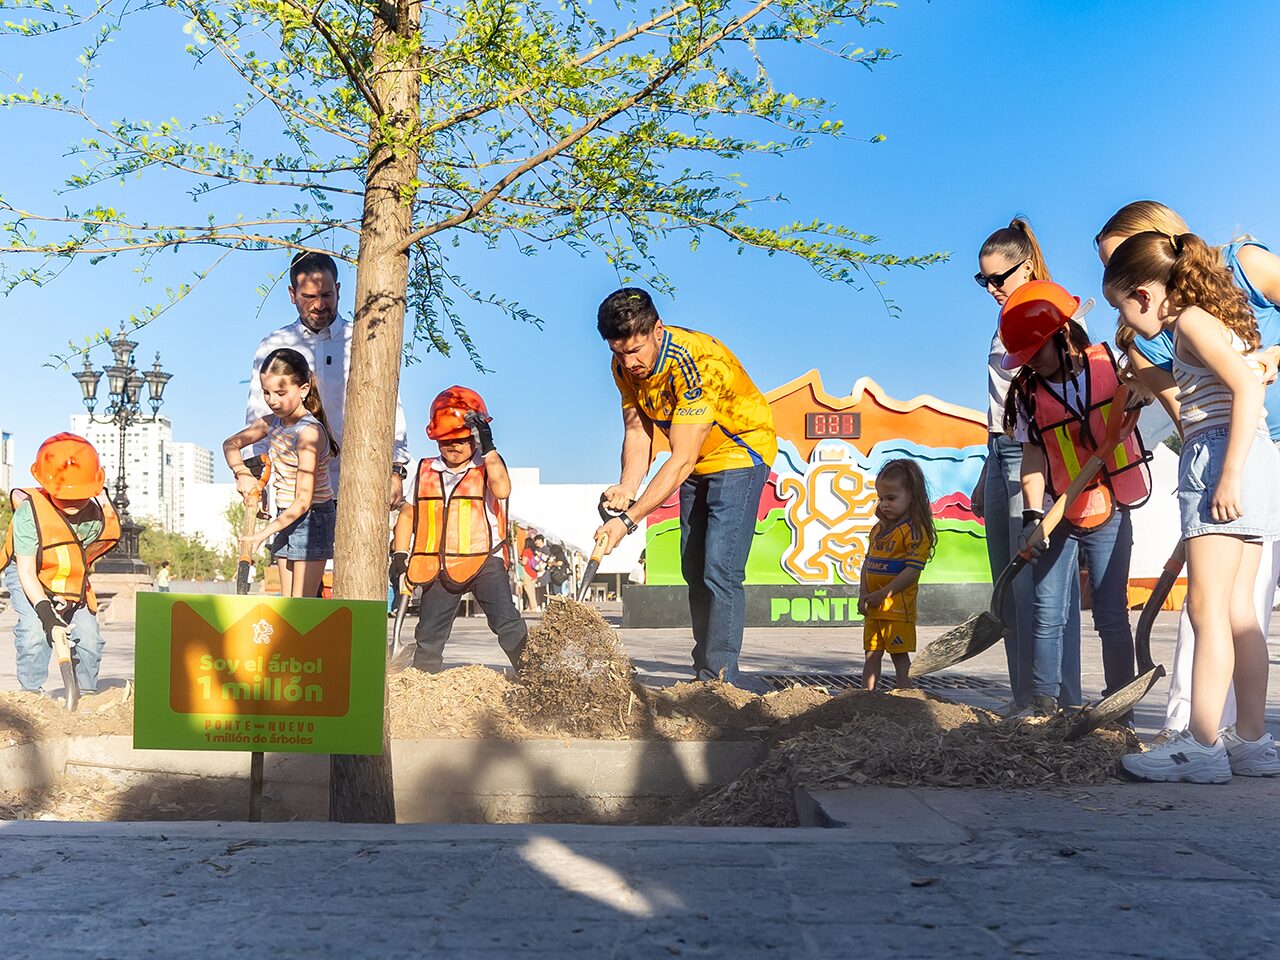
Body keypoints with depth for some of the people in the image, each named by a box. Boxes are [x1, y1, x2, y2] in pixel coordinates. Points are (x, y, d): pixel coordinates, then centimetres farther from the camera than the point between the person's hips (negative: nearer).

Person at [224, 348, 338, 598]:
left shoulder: (309, 433, -23)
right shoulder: (272, 423, 2)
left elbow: (303, 501, -25)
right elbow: (231, 443, 20)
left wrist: (264, 533, -26)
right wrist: (242, 473, 0)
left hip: (311, 518, -8)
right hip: (286, 517, 8)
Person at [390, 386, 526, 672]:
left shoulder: (487, 467, 0)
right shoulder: (426, 472, 11)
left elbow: (502, 490, -24)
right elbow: (407, 514, 18)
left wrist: (488, 448, -22)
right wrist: (399, 555, 9)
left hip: (483, 560, -4)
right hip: (438, 565, 4)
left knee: (508, 625, -15)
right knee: (429, 634, 9)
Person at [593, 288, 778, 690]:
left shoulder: (696, 362, -35)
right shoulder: (625, 366, -11)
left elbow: (681, 460, -36)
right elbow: (637, 431, -5)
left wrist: (629, 518, -39)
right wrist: (627, 489, -23)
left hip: (741, 451, -8)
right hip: (697, 462, 8)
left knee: (719, 569, -18)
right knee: (694, 569, 11)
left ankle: (721, 676, -14)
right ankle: (705, 671, 21)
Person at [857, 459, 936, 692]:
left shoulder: (915, 531, -13)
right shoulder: (878, 529, 13)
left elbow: (912, 571, -19)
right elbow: (867, 562, 14)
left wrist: (881, 594, -18)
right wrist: (863, 594, 0)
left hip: (897, 606, -8)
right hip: (873, 607, 8)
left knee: (899, 655, 0)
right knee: (871, 654, 11)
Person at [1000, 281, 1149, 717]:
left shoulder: (1112, 365, -6)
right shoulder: (1027, 392, -3)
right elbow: (1033, 455, -6)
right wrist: (1032, 514, -15)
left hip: (1109, 516, -1)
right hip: (1057, 516, 1)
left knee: (1111, 616, 1)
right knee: (1048, 616, -1)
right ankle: (1045, 709, 8)